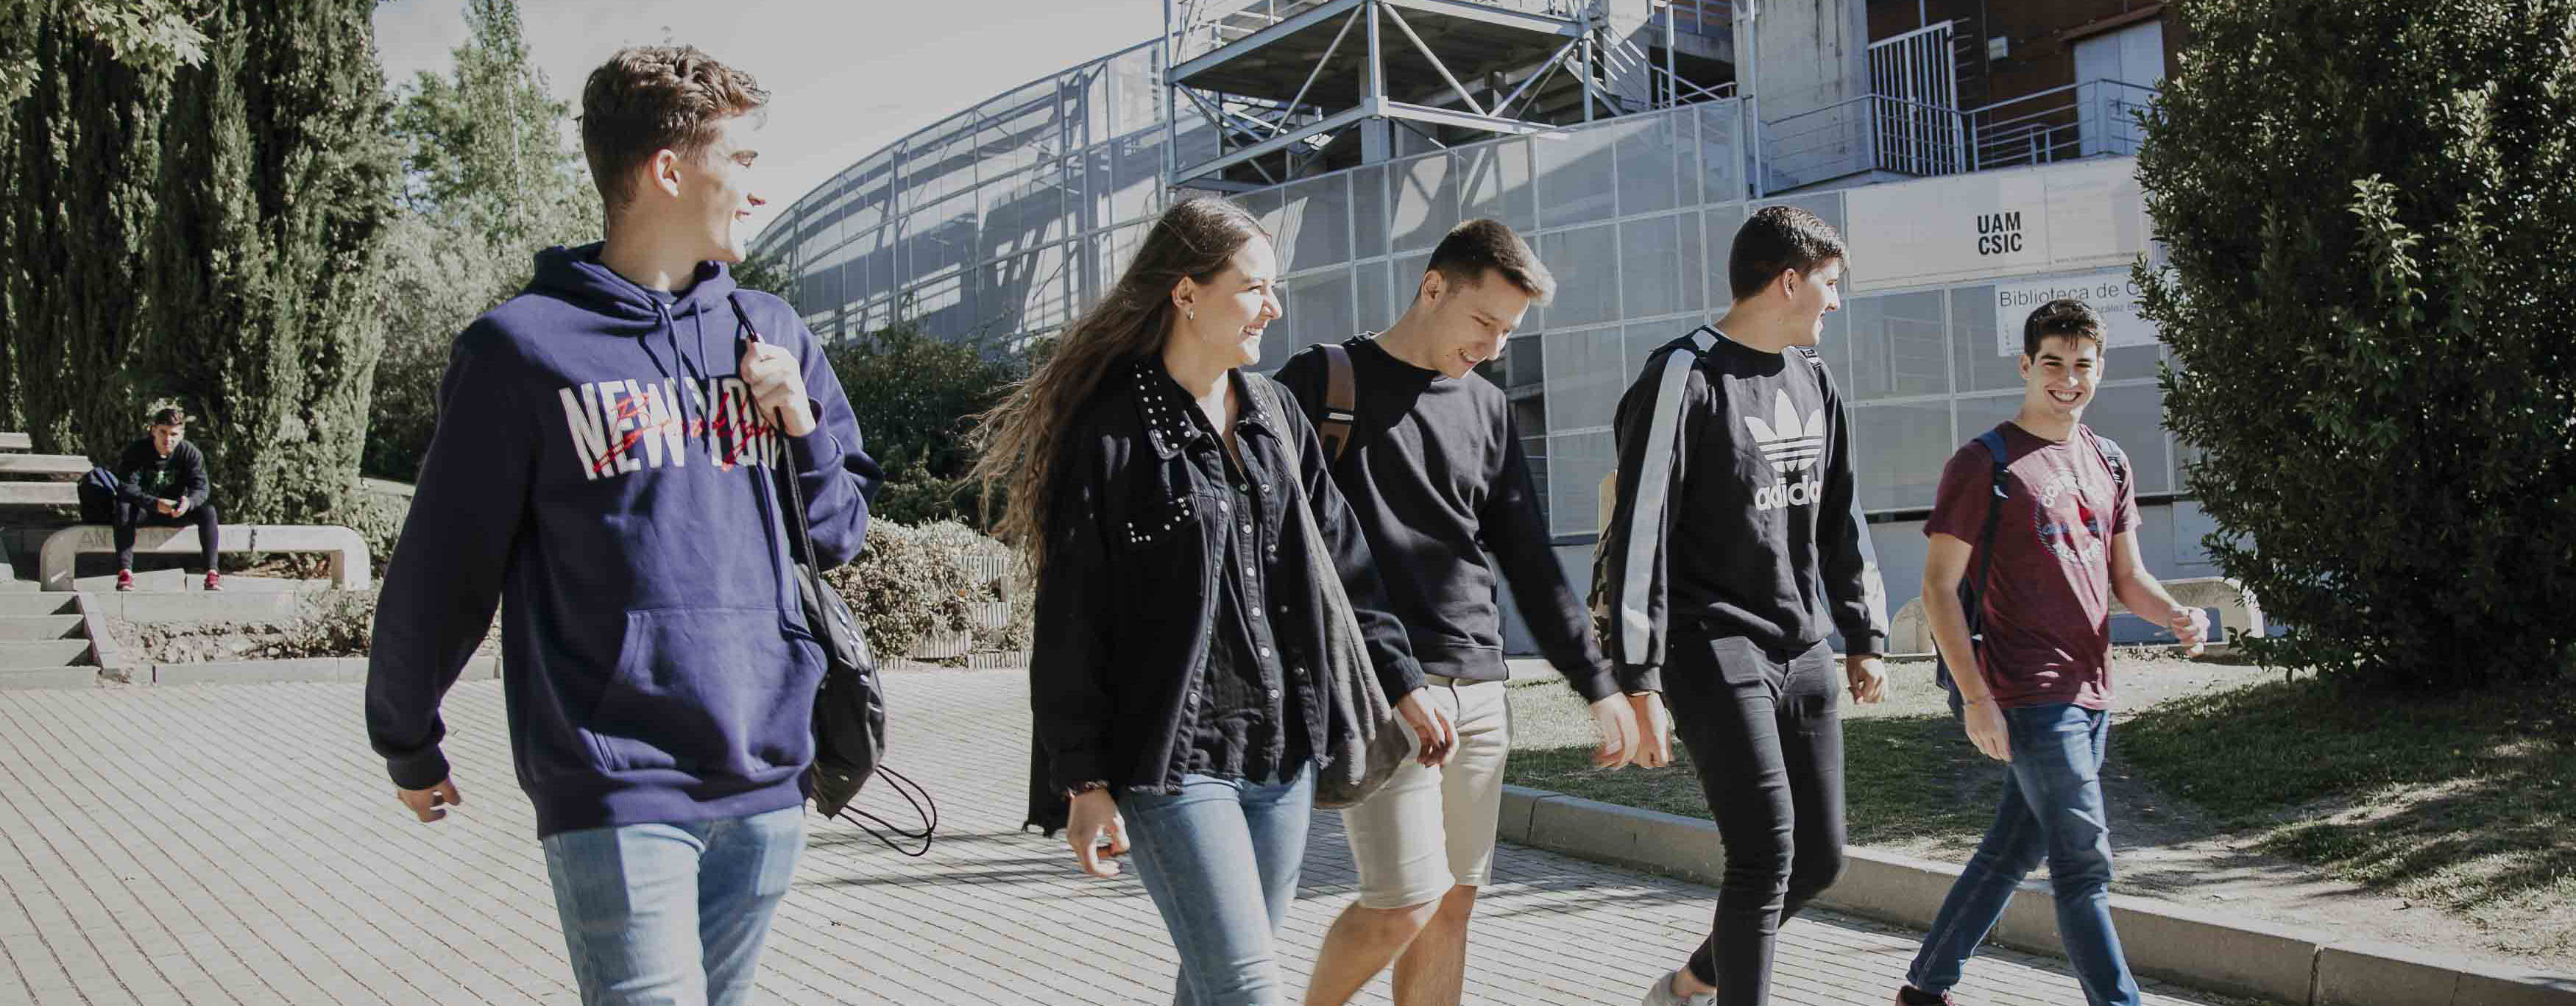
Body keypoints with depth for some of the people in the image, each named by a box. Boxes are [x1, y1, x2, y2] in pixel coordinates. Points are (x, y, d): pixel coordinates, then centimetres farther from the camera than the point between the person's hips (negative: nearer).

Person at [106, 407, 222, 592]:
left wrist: (189, 502, -44)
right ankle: (125, 572, -38)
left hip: (176, 512, 1)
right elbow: (126, 488, -25)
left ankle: (212, 573, -30)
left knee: (207, 511, -27)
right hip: (143, 511, -1)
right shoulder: (136, 452, -14)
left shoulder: (191, 453, -8)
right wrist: (156, 504, -44)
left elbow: (200, 487, -18)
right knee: (124, 508, -34)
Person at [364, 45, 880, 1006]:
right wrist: (408, 745, 12)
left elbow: (841, 529, 16)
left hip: (766, 782, 5)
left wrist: (802, 426, -2)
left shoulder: (770, 332, 10)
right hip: (616, 792, -5)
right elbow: (442, 566, 3)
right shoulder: (524, 346, -5)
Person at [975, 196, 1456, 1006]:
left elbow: (1340, 562, 17)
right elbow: (1070, 624, -9)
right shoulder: (1111, 432, -9)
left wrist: (1402, 682, 14)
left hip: (1283, 753, 6)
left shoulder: (1275, 417, 11)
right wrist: (1084, 782, -11)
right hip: (1173, 761, -6)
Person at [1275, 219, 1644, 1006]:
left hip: (1478, 688, 6)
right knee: (1406, 904, -10)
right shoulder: (1323, 382, 0)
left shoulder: (1486, 409, 16)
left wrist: (1598, 683, 16)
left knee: (1452, 906, 7)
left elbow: (1529, 559, 19)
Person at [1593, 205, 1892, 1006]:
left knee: (1819, 859, 9)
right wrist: (1639, 680, -17)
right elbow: (1639, 535, -15)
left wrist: (1864, 637, 18)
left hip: (1804, 652, 8)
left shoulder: (1813, 382, 14)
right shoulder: (1685, 376, -11)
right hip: (1716, 650, -8)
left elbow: (1842, 522, 21)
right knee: (1767, 854, -13)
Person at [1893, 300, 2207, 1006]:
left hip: (2092, 692, 7)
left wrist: (2176, 615, -7)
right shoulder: (1984, 464, -7)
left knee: (2016, 848, 14)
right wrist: (1975, 696, -16)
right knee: (2084, 861, -8)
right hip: (2030, 698, -7)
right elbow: (1939, 587, -10)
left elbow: (2126, 577, 16)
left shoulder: (2108, 462, 14)